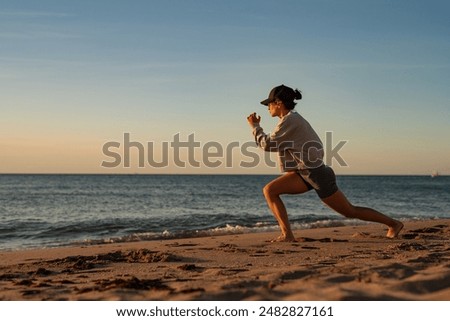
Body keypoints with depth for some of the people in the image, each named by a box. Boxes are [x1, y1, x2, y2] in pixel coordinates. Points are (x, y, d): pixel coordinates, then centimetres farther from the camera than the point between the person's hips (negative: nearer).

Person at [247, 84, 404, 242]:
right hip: (305, 173, 9)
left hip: (317, 173, -9)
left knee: (350, 211, 2)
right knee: (269, 190, -4)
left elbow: (267, 144, -15)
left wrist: (255, 126, -3)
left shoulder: (289, 120, -16)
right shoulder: (293, 118, 13)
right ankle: (287, 235, -7)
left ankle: (393, 223, 16)